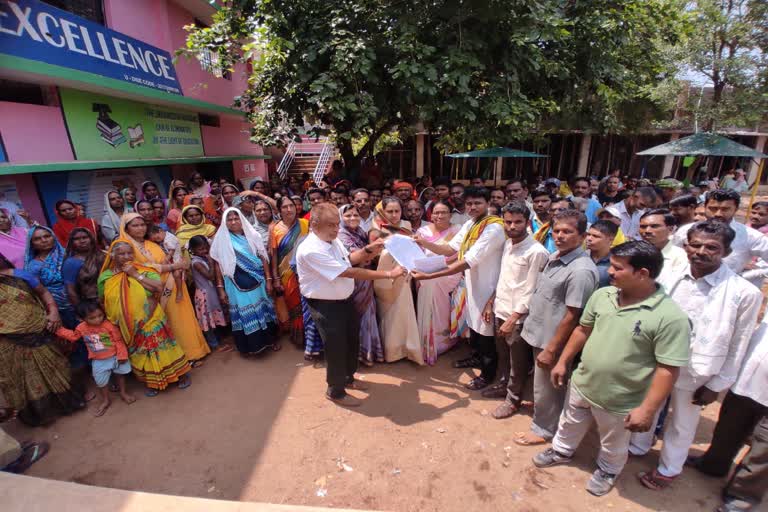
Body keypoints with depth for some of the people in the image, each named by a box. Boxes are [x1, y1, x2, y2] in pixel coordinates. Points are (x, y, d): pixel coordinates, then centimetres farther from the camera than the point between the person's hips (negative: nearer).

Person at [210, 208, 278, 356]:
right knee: (244, 314, 8)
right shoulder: (221, 239, -3)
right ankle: (248, 346, 23)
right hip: (237, 285, -1)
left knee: (263, 310, 11)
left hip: (257, 282, 1)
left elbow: (263, 258, 0)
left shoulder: (252, 235, -1)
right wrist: (221, 288, -4)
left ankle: (270, 339, 28)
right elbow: (218, 265, -1)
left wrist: (269, 280, -5)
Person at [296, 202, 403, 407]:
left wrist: (367, 250, -4)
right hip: (326, 306, -8)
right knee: (337, 348, 6)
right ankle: (336, 391, 32)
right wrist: (388, 274, -28)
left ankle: (348, 377, 48)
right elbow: (349, 272, -31)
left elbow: (347, 259, 17)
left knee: (352, 341, 22)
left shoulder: (333, 240, -2)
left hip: (345, 300, 9)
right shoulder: (311, 251, -29)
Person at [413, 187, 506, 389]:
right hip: (472, 285, 8)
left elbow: (467, 262, -32)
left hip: (487, 288, -8)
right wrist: (423, 242, -14)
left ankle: (487, 374, 32)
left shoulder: (494, 228, -26)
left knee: (486, 332, 10)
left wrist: (429, 275, -35)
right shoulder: (469, 224, 4)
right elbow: (450, 249, 2)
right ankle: (477, 357, 50)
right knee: (474, 326, 25)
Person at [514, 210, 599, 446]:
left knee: (546, 389, 13)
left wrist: (551, 350, -17)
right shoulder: (554, 257, 3)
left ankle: (543, 429, 33)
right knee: (542, 386, 26)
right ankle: (539, 407, 48)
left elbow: (571, 316, -23)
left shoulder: (581, 270, -25)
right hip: (540, 334, 7)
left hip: (552, 340, -7)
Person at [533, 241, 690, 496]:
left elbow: (668, 369, -21)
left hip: (620, 401, -4)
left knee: (613, 445, 25)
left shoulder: (670, 316, -25)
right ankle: (561, 451, 56)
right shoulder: (602, 295, -9)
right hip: (581, 384, 5)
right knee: (569, 424, 29)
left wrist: (647, 410, -20)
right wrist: (563, 362, 6)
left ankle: (607, 470, 54)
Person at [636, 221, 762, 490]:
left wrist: (717, 385, -6)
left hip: (696, 374, -3)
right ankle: (638, 447, 48)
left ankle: (668, 469, 42)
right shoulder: (672, 278, -7)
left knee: (681, 426, 18)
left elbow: (737, 346, -9)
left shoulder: (745, 293, -16)